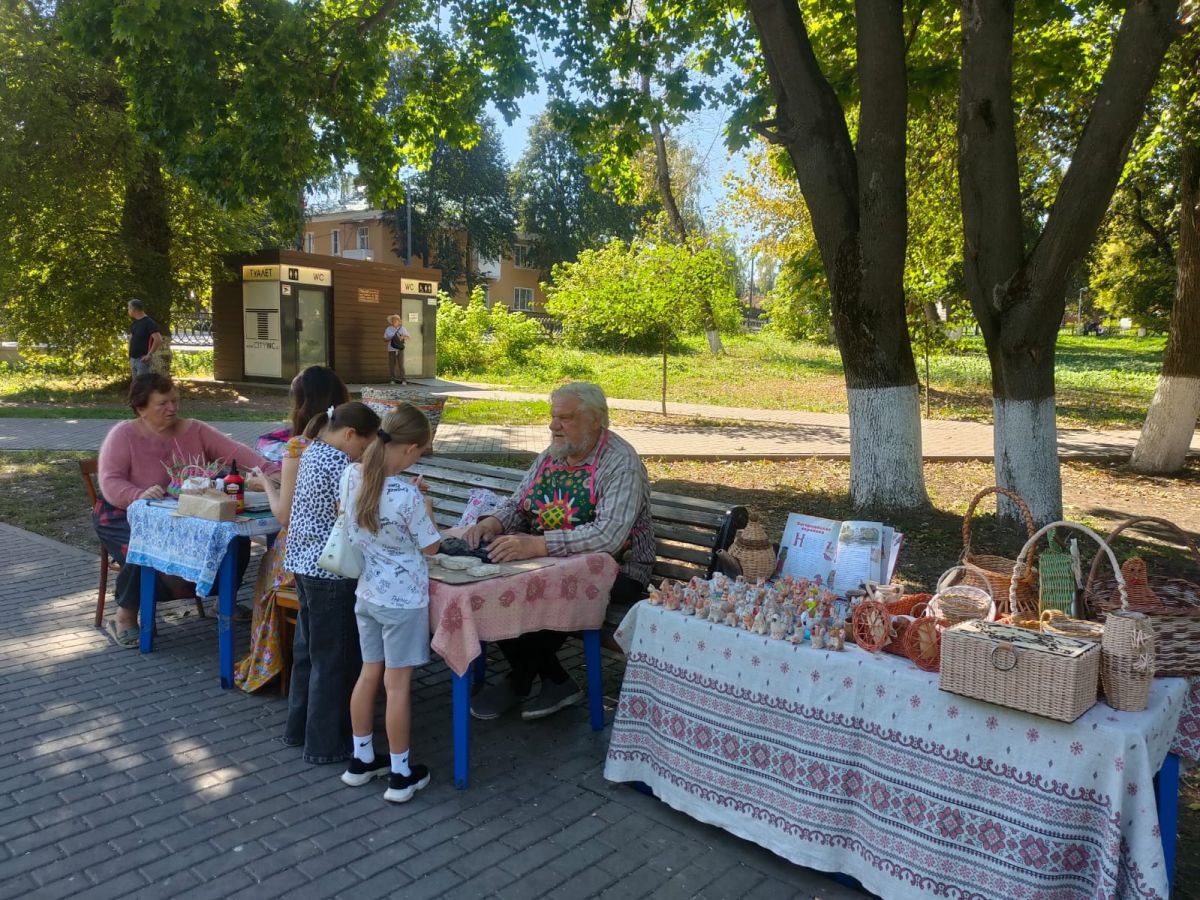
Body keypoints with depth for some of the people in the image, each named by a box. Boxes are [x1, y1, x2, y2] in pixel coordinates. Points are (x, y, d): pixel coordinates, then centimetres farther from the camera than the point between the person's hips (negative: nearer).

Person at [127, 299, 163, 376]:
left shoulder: (149, 323, -14)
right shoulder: (134, 324, 14)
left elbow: (158, 339, -24)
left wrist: (149, 354, -22)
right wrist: (130, 357, 15)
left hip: (142, 360, -9)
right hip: (133, 359, 9)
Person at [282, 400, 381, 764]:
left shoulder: (312, 452, 11)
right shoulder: (338, 463, -19)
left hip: (303, 561, 10)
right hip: (330, 570, -10)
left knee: (307, 648, 20)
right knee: (334, 658, 1)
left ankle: (299, 727, 32)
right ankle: (326, 744, 11)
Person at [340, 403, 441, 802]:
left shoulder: (353, 477, -6)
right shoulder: (407, 496, -26)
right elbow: (430, 547, -13)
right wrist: (427, 509, 1)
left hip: (367, 593, 7)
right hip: (403, 599, -6)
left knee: (370, 674, 19)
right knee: (398, 684, 3)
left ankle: (361, 760, 32)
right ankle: (400, 775, 16)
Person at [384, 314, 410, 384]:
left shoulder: (402, 328, 6)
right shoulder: (388, 329, 8)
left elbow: (407, 337, 5)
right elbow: (385, 338, 10)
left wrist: (403, 337, -16)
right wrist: (389, 339, -11)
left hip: (400, 349, -1)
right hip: (391, 349, 1)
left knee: (401, 364, -7)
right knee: (392, 365, 1)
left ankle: (403, 380, -5)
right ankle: (392, 380, 7)